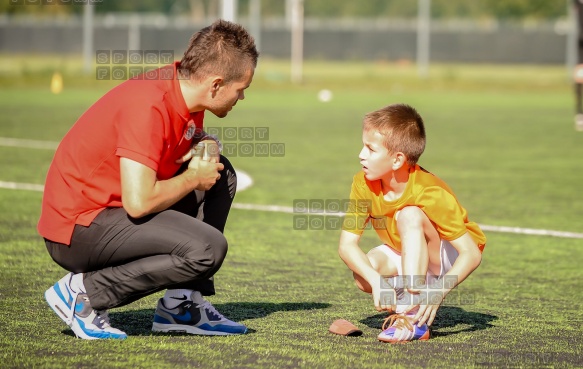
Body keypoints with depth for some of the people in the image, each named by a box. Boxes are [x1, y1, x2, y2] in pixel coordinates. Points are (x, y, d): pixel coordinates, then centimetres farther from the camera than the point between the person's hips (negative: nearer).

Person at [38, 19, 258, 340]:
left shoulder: (184, 86, 3)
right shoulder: (149, 106, -25)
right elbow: (138, 202, -31)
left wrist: (206, 147, 0)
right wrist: (193, 178, -13)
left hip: (110, 208, 10)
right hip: (76, 230, -10)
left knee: (220, 175, 13)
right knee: (207, 248, -24)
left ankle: (182, 305, 9)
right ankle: (83, 292, -11)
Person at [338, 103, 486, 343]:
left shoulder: (430, 194, -32)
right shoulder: (364, 184, -19)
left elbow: (472, 254, -33)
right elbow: (347, 244, -21)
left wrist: (438, 292, -45)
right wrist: (376, 280, -39)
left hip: (448, 257, -5)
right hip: (405, 256, 5)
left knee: (409, 215, -34)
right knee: (362, 276, -28)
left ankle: (414, 316, -33)